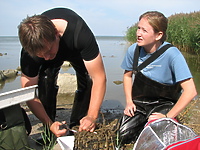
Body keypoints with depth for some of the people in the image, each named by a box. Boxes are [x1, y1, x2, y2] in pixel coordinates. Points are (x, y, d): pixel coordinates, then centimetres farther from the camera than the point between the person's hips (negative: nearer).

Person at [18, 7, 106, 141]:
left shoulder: (80, 33, -46)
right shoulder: (29, 52, -38)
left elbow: (99, 78, -43)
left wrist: (92, 116, -50)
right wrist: (49, 124, -39)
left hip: (76, 50, 0)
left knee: (89, 81, -22)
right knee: (45, 81, -25)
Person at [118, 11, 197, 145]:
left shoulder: (171, 54, -25)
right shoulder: (133, 50, -11)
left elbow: (190, 91, -25)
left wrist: (168, 117, -23)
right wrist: (129, 102, -3)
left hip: (164, 104, -3)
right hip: (139, 102, 4)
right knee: (124, 135, -13)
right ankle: (145, 122, 16)